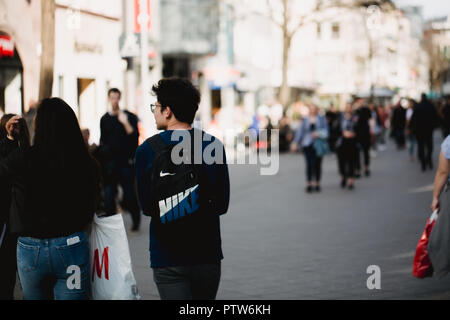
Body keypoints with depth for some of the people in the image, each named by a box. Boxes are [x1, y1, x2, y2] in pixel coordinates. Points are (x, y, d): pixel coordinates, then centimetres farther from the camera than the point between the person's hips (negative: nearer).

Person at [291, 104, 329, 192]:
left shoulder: (321, 119, 6)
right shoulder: (305, 120, 9)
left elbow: (325, 130, 3)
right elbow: (300, 131, 8)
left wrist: (319, 133, -16)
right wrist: (295, 143, 2)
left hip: (319, 145, 0)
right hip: (308, 145, 0)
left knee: (317, 165, 3)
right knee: (309, 164, -8)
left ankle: (317, 184, 13)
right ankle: (309, 184, -6)